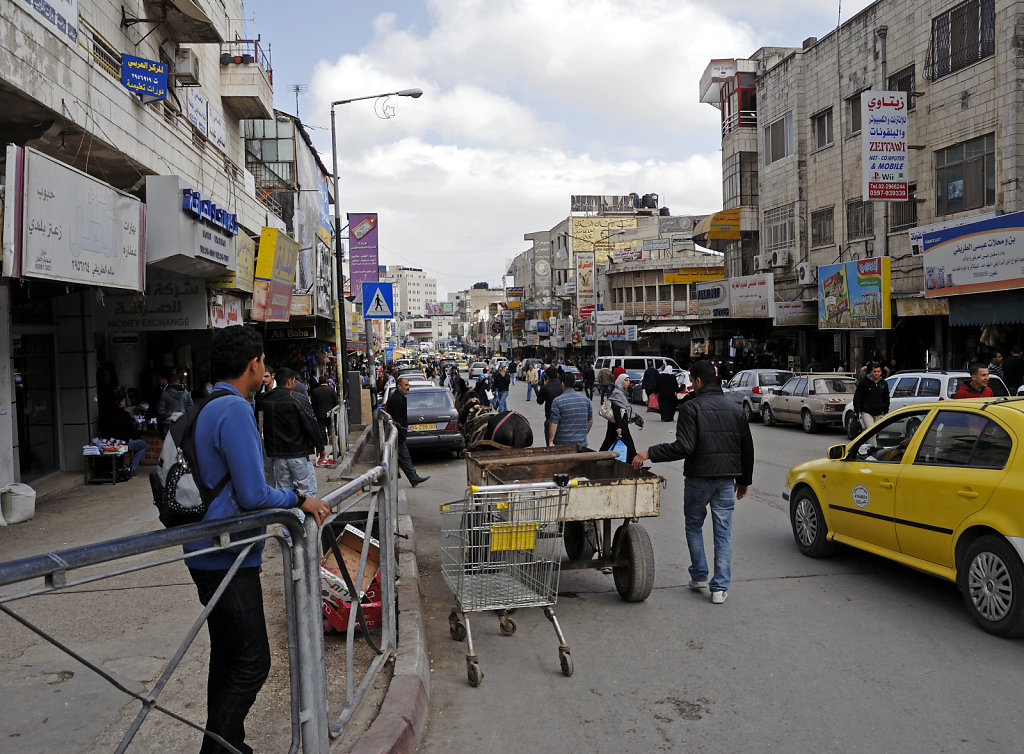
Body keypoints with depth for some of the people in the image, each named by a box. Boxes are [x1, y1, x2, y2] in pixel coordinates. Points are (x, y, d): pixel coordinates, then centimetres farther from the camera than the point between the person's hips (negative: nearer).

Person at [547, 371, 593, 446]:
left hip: (562, 443, -4)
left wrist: (550, 441, -10)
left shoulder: (557, 401, -9)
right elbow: (590, 421, 12)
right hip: (581, 443, 4)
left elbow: (554, 423, -13)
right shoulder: (585, 399, 6)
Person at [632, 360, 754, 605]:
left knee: (693, 526, 18)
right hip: (726, 481, 4)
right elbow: (747, 449, 13)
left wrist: (649, 453, -15)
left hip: (699, 479, -4)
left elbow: (683, 447, -21)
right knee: (723, 533, 8)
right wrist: (744, 480, 24)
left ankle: (699, 576, 22)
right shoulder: (736, 409, 8)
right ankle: (720, 588, 8)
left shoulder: (691, 407, -11)